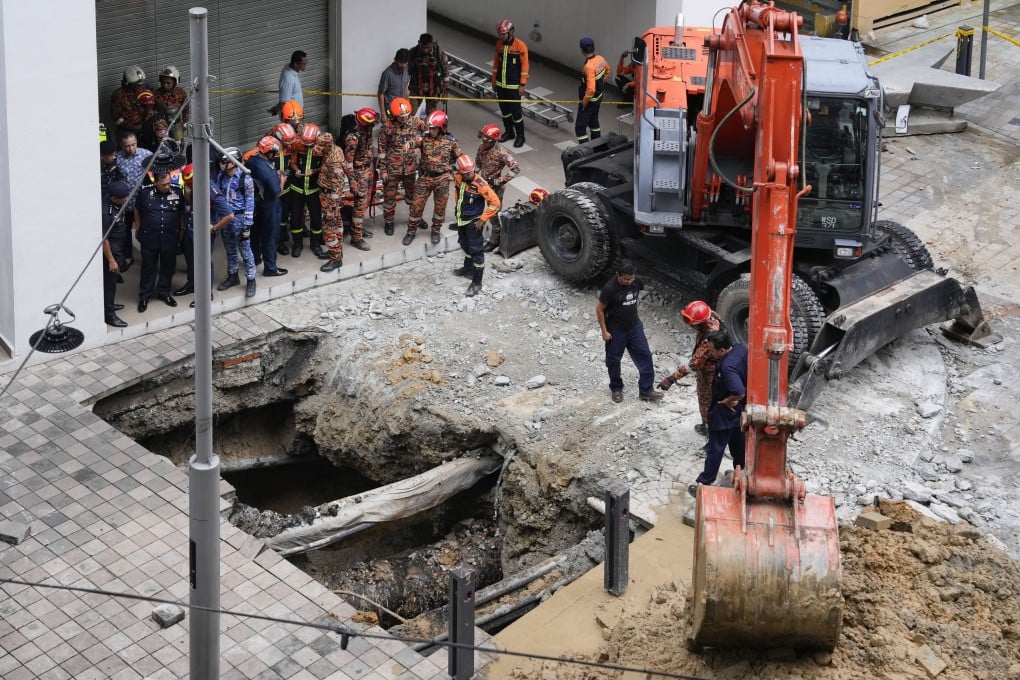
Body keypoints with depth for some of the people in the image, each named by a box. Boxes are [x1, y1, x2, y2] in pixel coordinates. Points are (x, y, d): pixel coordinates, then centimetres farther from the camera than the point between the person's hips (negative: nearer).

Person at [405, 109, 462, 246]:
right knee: (417, 205, 3)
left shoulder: (450, 141, -6)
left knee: (440, 207, 12)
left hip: (442, 179, 0)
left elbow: (460, 157, 7)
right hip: (425, 178, 0)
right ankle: (411, 231, 18)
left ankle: (436, 231, 32)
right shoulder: (424, 139, -7)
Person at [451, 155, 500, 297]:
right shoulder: (458, 178, -9)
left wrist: (483, 219, -20)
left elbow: (495, 202, -23)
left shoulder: (480, 184, -28)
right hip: (461, 219, 7)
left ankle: (476, 283, 7)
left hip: (473, 221, -7)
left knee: (476, 249, 0)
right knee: (465, 245, 27)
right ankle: (468, 268, 51)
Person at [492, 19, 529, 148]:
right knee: (504, 110, 14)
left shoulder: (520, 46, -13)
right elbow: (496, 63, 12)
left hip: (514, 86, -6)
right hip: (500, 84, 6)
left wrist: (522, 85, -13)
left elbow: (524, 66, -11)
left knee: (516, 111, -2)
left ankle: (520, 136, 11)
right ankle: (509, 132, 30)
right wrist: (494, 80, 13)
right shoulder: (499, 44, 4)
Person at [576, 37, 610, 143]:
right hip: (598, 97, 9)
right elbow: (607, 70, 19)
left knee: (580, 127, -4)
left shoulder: (589, 66, -32)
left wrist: (585, 101, -20)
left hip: (589, 99, -9)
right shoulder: (600, 59, -5)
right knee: (593, 121, 28)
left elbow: (591, 89, -35)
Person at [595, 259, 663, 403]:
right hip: (616, 331, -4)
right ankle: (616, 389, 32)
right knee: (614, 360, 11)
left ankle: (646, 390, 9)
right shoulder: (609, 289, -25)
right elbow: (599, 309, -15)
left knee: (645, 356, 1)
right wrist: (604, 331, -12)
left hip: (634, 327, 4)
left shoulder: (636, 282, -11)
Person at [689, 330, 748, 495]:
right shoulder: (741, 349, -10)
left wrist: (728, 401, -21)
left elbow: (739, 393, -40)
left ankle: (704, 483, 15)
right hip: (740, 410, 9)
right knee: (738, 443, 24)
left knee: (715, 449, 4)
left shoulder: (727, 367, -35)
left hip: (726, 412, -9)